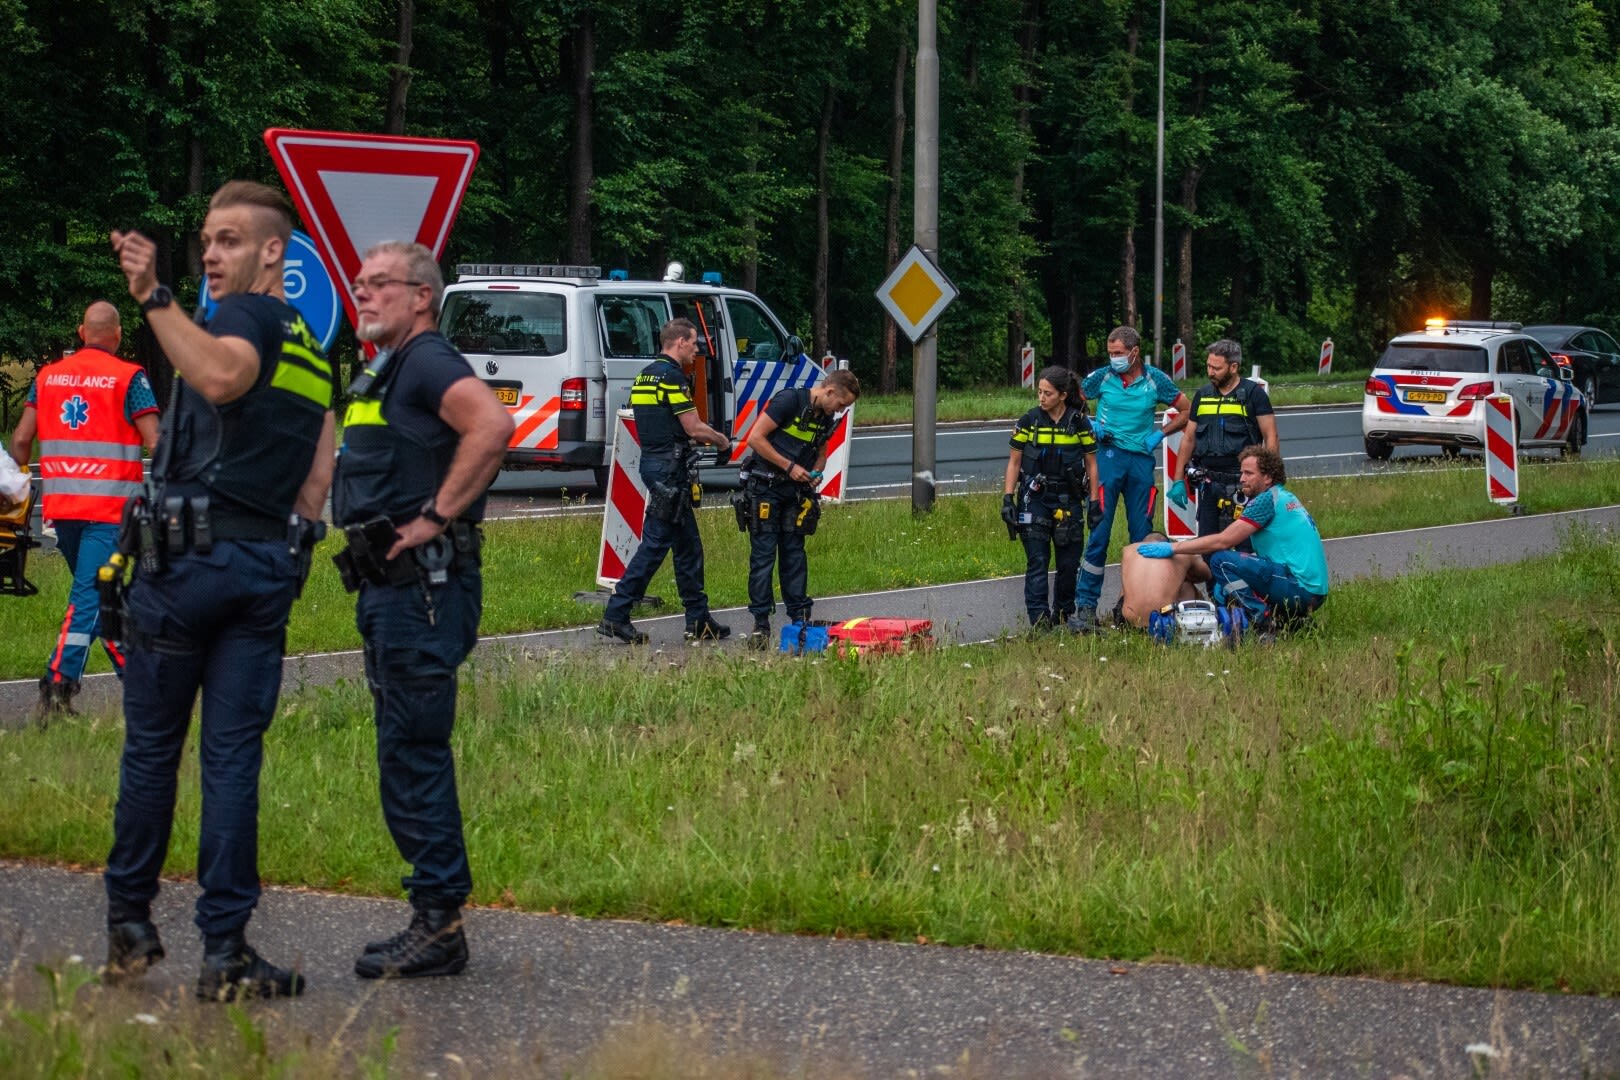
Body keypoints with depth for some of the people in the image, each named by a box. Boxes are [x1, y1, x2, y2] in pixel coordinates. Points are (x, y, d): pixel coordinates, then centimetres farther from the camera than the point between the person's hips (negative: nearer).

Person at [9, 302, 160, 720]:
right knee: (89, 595, -9)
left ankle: (132, 671, 26)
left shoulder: (48, 376, 9)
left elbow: (21, 439, 8)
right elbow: (154, 442, -11)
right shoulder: (129, 378, -5)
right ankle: (59, 682, -21)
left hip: (61, 505, 5)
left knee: (94, 591, 18)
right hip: (110, 505, -5)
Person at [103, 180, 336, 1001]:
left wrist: (153, 298, -34)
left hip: (186, 557, -7)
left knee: (151, 747, 6)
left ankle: (129, 922, 15)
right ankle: (225, 949, -3)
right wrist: (282, 552, 17)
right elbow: (317, 479, 18)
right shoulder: (314, 353, 20)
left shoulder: (244, 316, -6)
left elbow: (222, 376, -31)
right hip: (268, 568, 7)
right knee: (233, 757, 3)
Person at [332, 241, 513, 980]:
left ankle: (439, 924, -6)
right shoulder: (384, 374, 21)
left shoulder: (427, 362, -11)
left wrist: (436, 518, -24)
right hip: (392, 588, 11)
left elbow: (492, 425, -30)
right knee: (407, 753, 12)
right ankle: (436, 920, 17)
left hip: (423, 585, -11)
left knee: (413, 751, -9)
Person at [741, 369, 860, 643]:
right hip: (765, 486, -7)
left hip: (795, 489, 7)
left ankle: (800, 618, 9)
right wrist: (790, 466, -18)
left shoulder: (826, 419, 8)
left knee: (795, 554, 6)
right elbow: (756, 438, -18)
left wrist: (815, 473, 0)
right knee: (763, 555, -5)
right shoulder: (789, 400, -15)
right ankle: (760, 623, -2)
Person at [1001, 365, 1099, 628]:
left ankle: (1064, 614, 21)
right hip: (1034, 499, -1)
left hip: (1069, 500, 1)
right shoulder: (1029, 422, 0)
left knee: (1069, 562, 5)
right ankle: (1039, 617, -9)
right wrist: (1007, 499, -3)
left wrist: (1094, 503, 1)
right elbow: (1014, 462, 5)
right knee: (1037, 560, -8)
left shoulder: (1079, 423, 1)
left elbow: (1091, 464, 6)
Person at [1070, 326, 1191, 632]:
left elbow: (1186, 411, 13)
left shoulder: (1155, 380, 3)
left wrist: (1160, 434, 3)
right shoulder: (1102, 377, 1)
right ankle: (1085, 604, -7)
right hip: (1109, 456, -2)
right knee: (1099, 531, -8)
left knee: (1141, 534, 5)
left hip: (1141, 460, 2)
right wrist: (1089, 425, -1)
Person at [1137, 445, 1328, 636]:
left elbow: (1224, 540, -14)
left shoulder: (1267, 499, -10)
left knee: (1221, 560, -14)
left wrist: (1173, 548, -10)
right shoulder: (1287, 498, 20)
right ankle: (1290, 619, 7)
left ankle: (1264, 622, -18)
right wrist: (1227, 584, 14)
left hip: (1299, 587, -10)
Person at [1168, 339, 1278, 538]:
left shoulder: (1253, 394, -2)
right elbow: (1188, 439, 17)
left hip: (1242, 484, -5)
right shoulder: (1202, 395, 13)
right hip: (1208, 483, 5)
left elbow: (1270, 438, -3)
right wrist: (1178, 480, 12)